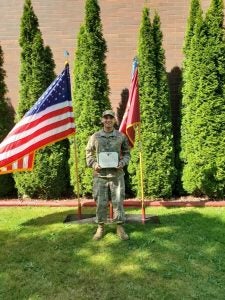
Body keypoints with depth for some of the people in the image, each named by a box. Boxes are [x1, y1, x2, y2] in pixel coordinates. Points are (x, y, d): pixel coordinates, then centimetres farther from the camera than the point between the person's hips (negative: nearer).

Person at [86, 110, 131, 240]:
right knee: (101, 202, 7)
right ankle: (101, 227, 22)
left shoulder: (121, 136, 4)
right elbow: (89, 153, 11)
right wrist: (93, 164, -6)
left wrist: (122, 163, -7)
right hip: (100, 175, 0)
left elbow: (127, 153, 11)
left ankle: (120, 227, 20)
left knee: (118, 201, 5)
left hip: (117, 174, 0)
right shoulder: (95, 137, 4)